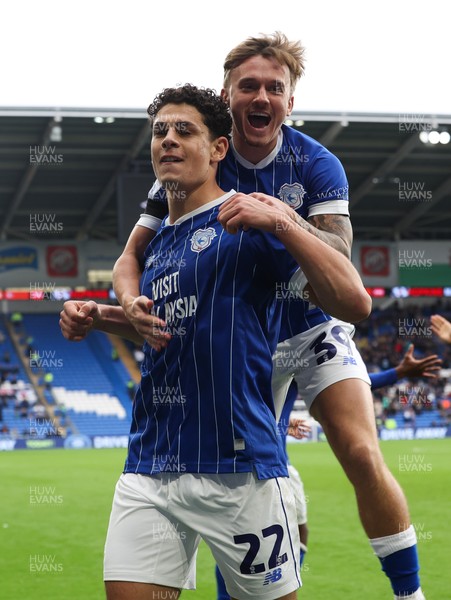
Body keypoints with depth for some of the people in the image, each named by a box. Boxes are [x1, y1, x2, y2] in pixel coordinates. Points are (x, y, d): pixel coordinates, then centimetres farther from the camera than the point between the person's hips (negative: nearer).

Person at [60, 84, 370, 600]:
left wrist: (280, 223, -25)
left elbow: (355, 302, -16)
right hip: (149, 469, 6)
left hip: (238, 472, -6)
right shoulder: (158, 242, 16)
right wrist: (98, 318, 17)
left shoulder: (246, 223, -5)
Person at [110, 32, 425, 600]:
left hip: (315, 328, -1)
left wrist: (286, 221, -44)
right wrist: (134, 304, -34)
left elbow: (339, 256, -23)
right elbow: (132, 256, -11)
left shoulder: (317, 164, -12)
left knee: (362, 455, -16)